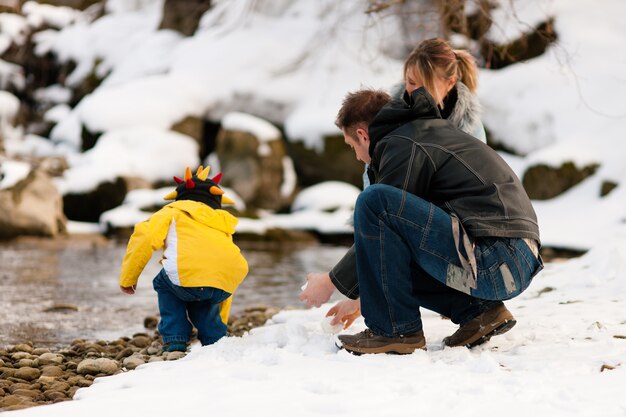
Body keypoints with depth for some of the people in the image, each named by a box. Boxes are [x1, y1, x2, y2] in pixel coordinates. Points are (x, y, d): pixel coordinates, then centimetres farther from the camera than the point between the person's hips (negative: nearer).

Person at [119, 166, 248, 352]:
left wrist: (127, 278, 18)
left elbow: (145, 236, 8)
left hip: (191, 272, -4)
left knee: (165, 284, 30)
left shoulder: (174, 212, 27)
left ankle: (175, 341, 18)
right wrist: (220, 321, 55)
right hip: (227, 284, 5)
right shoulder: (222, 226, 41)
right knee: (200, 300, 37)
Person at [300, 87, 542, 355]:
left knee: (374, 201, -14)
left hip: (493, 263, -10)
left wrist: (332, 283, 9)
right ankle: (477, 310, 10)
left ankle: (396, 330, -10)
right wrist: (361, 296, 36)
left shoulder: (403, 146, -5)